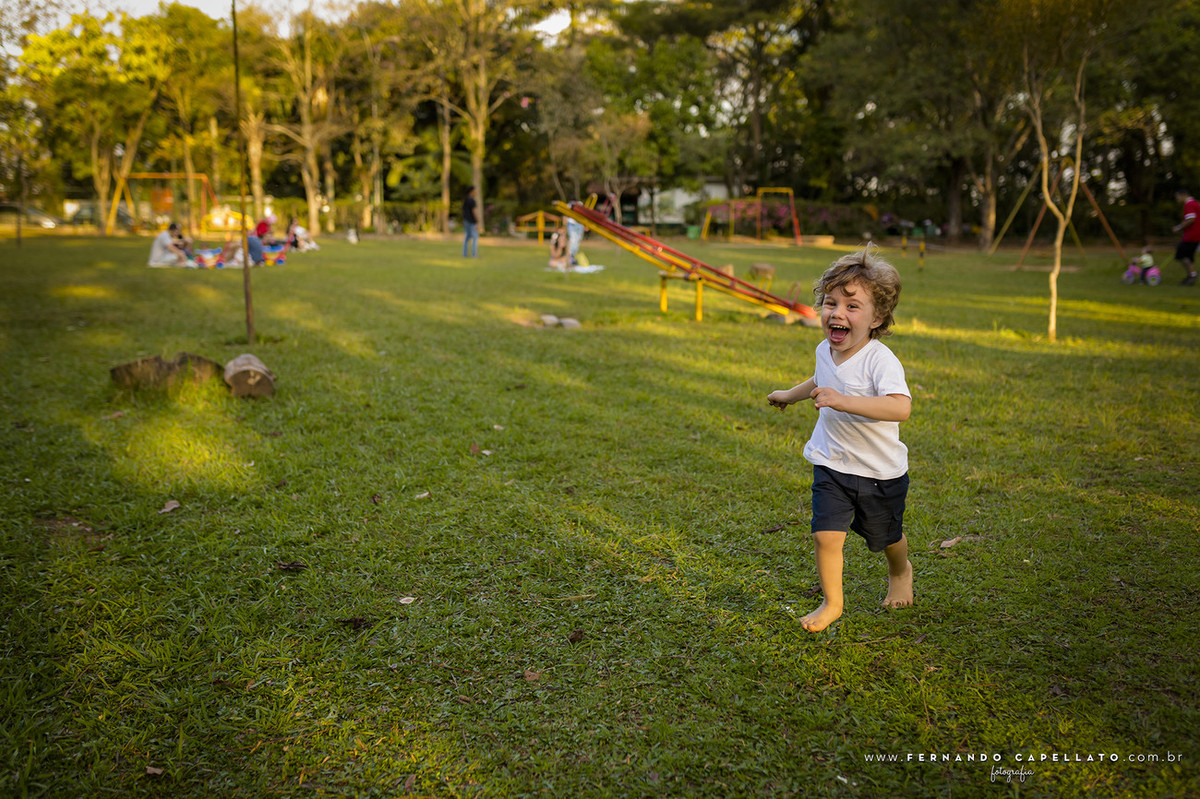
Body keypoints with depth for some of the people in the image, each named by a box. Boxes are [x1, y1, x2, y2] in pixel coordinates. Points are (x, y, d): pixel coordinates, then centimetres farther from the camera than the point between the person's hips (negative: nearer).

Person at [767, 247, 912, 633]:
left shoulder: (880, 360, -26)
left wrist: (842, 400, -49)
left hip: (880, 471, -4)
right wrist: (790, 394, 35)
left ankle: (900, 572, 52)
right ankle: (832, 602, 12)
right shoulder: (825, 351, -4)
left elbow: (901, 407, -43)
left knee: (886, 538, 19)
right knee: (826, 535, -9)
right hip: (831, 466, 4)